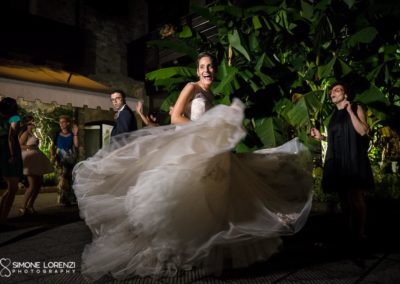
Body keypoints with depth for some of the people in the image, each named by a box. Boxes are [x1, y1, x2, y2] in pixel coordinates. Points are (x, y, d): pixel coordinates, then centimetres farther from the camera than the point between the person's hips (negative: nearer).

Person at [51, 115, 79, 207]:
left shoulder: (71, 134, 6)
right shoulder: (57, 134, 6)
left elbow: (76, 145, -7)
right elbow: (52, 147, 8)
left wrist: (75, 134, -9)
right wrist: (53, 155, -9)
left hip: (70, 159, 1)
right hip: (60, 158, -1)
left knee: (69, 179, 5)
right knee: (62, 178, -14)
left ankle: (71, 199, 16)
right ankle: (63, 200, -5)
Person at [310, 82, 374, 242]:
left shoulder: (356, 108, 5)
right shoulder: (334, 115, 19)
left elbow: (363, 131, -10)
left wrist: (350, 110, -11)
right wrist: (320, 137, 8)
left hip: (353, 160, -5)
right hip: (337, 161, 5)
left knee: (356, 197, -7)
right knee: (344, 199, 6)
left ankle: (360, 234, 2)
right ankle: (350, 232, 15)